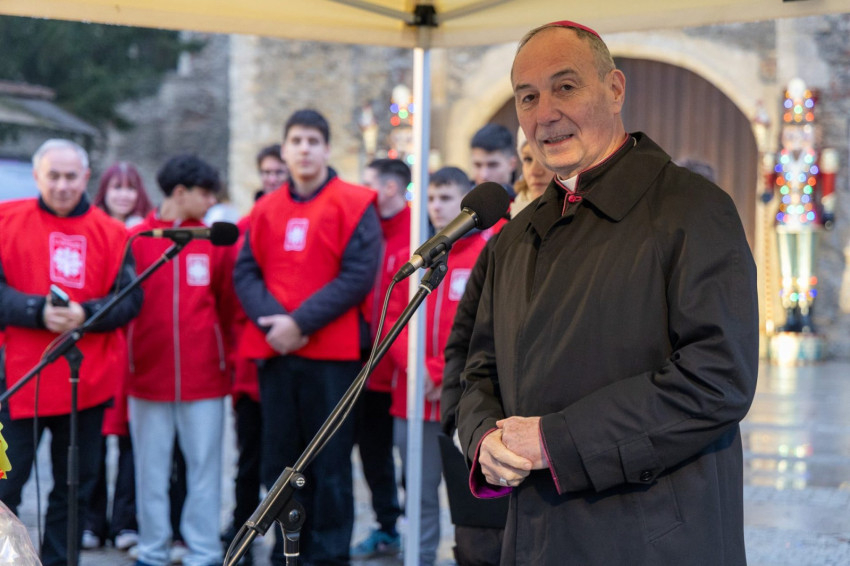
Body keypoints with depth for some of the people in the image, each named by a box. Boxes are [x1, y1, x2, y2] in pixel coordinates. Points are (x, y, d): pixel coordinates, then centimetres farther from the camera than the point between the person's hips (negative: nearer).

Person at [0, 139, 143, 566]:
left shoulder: (110, 232, 6)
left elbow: (130, 299, 2)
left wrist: (84, 313, -15)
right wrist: (38, 311, -19)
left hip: (87, 382, 2)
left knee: (75, 486, 10)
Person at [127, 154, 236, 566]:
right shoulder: (134, 240, 1)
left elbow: (228, 303, 10)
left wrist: (221, 353, 9)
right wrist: (124, 360, 2)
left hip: (204, 375, 1)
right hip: (148, 374, -1)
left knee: (204, 466, 2)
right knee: (151, 467, 6)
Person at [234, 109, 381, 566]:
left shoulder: (354, 205, -1)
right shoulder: (266, 210, 12)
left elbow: (359, 275, -10)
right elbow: (245, 271, 6)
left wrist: (301, 322, -16)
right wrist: (271, 320, -12)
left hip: (330, 353, -4)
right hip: (273, 353, 4)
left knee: (330, 462, 0)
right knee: (280, 460, 9)